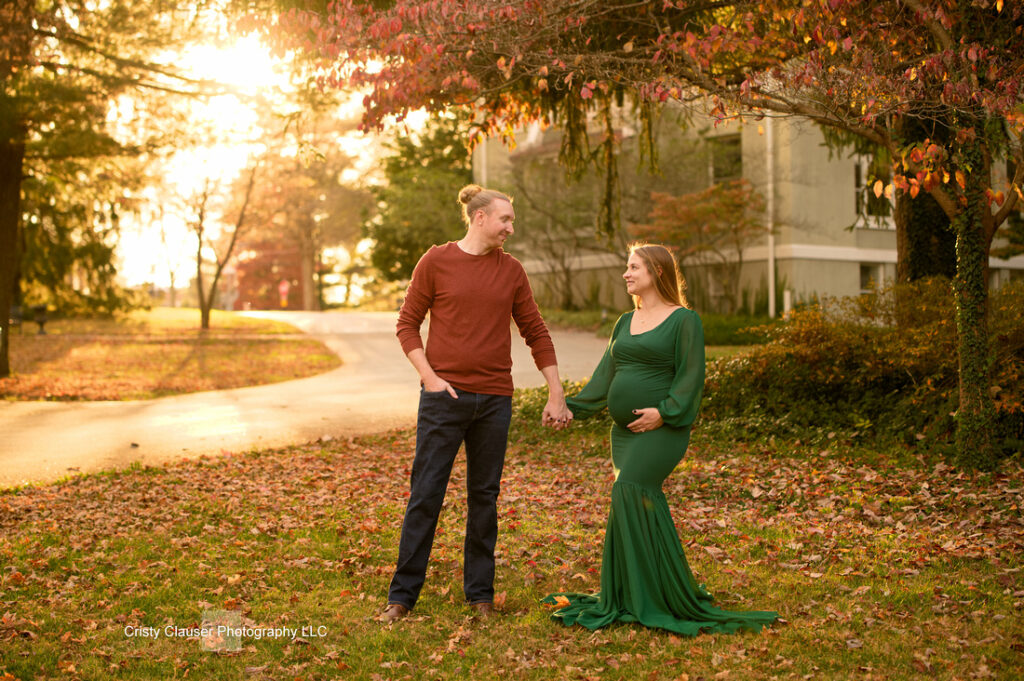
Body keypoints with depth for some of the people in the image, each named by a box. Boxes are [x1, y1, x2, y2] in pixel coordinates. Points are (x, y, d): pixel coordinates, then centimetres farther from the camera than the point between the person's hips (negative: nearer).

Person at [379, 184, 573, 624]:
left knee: (485, 496, 10)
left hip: (494, 400, 3)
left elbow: (536, 333, 12)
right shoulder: (436, 262, -1)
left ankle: (480, 592, 22)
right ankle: (403, 595, 11)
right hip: (444, 395, -3)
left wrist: (556, 394, 9)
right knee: (425, 495, 0)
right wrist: (429, 377, -10)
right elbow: (407, 324, 2)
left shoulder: (511, 271, 8)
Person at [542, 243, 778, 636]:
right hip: (624, 431, 7)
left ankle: (646, 600, -11)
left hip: (661, 429, -7)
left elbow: (691, 376, -9)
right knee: (642, 507, 6)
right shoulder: (625, 323, 18)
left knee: (630, 492, -20)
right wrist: (572, 407, 4)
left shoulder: (683, 320, -2)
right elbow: (605, 375, 14)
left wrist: (664, 411, -21)